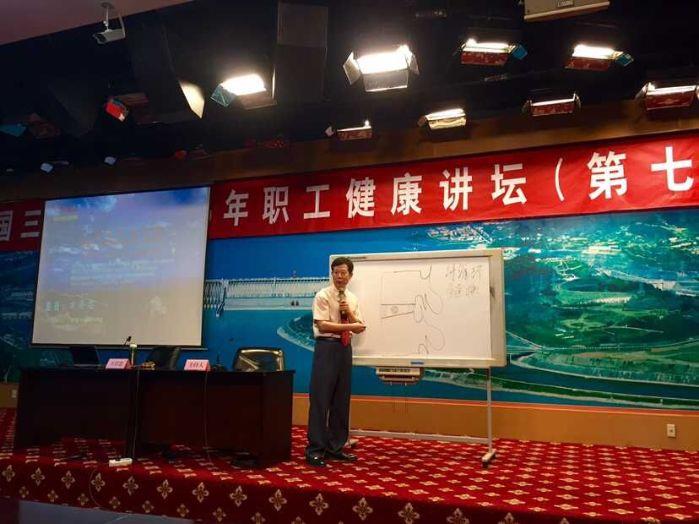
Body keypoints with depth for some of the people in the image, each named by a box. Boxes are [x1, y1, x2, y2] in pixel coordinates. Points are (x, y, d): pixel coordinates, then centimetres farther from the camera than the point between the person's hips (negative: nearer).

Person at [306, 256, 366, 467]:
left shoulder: (352, 298, 13)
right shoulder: (323, 296, -6)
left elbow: (359, 327, 9)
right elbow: (323, 325, -16)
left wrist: (349, 312, -7)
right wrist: (349, 326, -15)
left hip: (345, 349, 6)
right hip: (327, 347, -6)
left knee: (341, 400, 10)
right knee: (320, 400, -5)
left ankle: (335, 447, 20)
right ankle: (315, 450, 3)